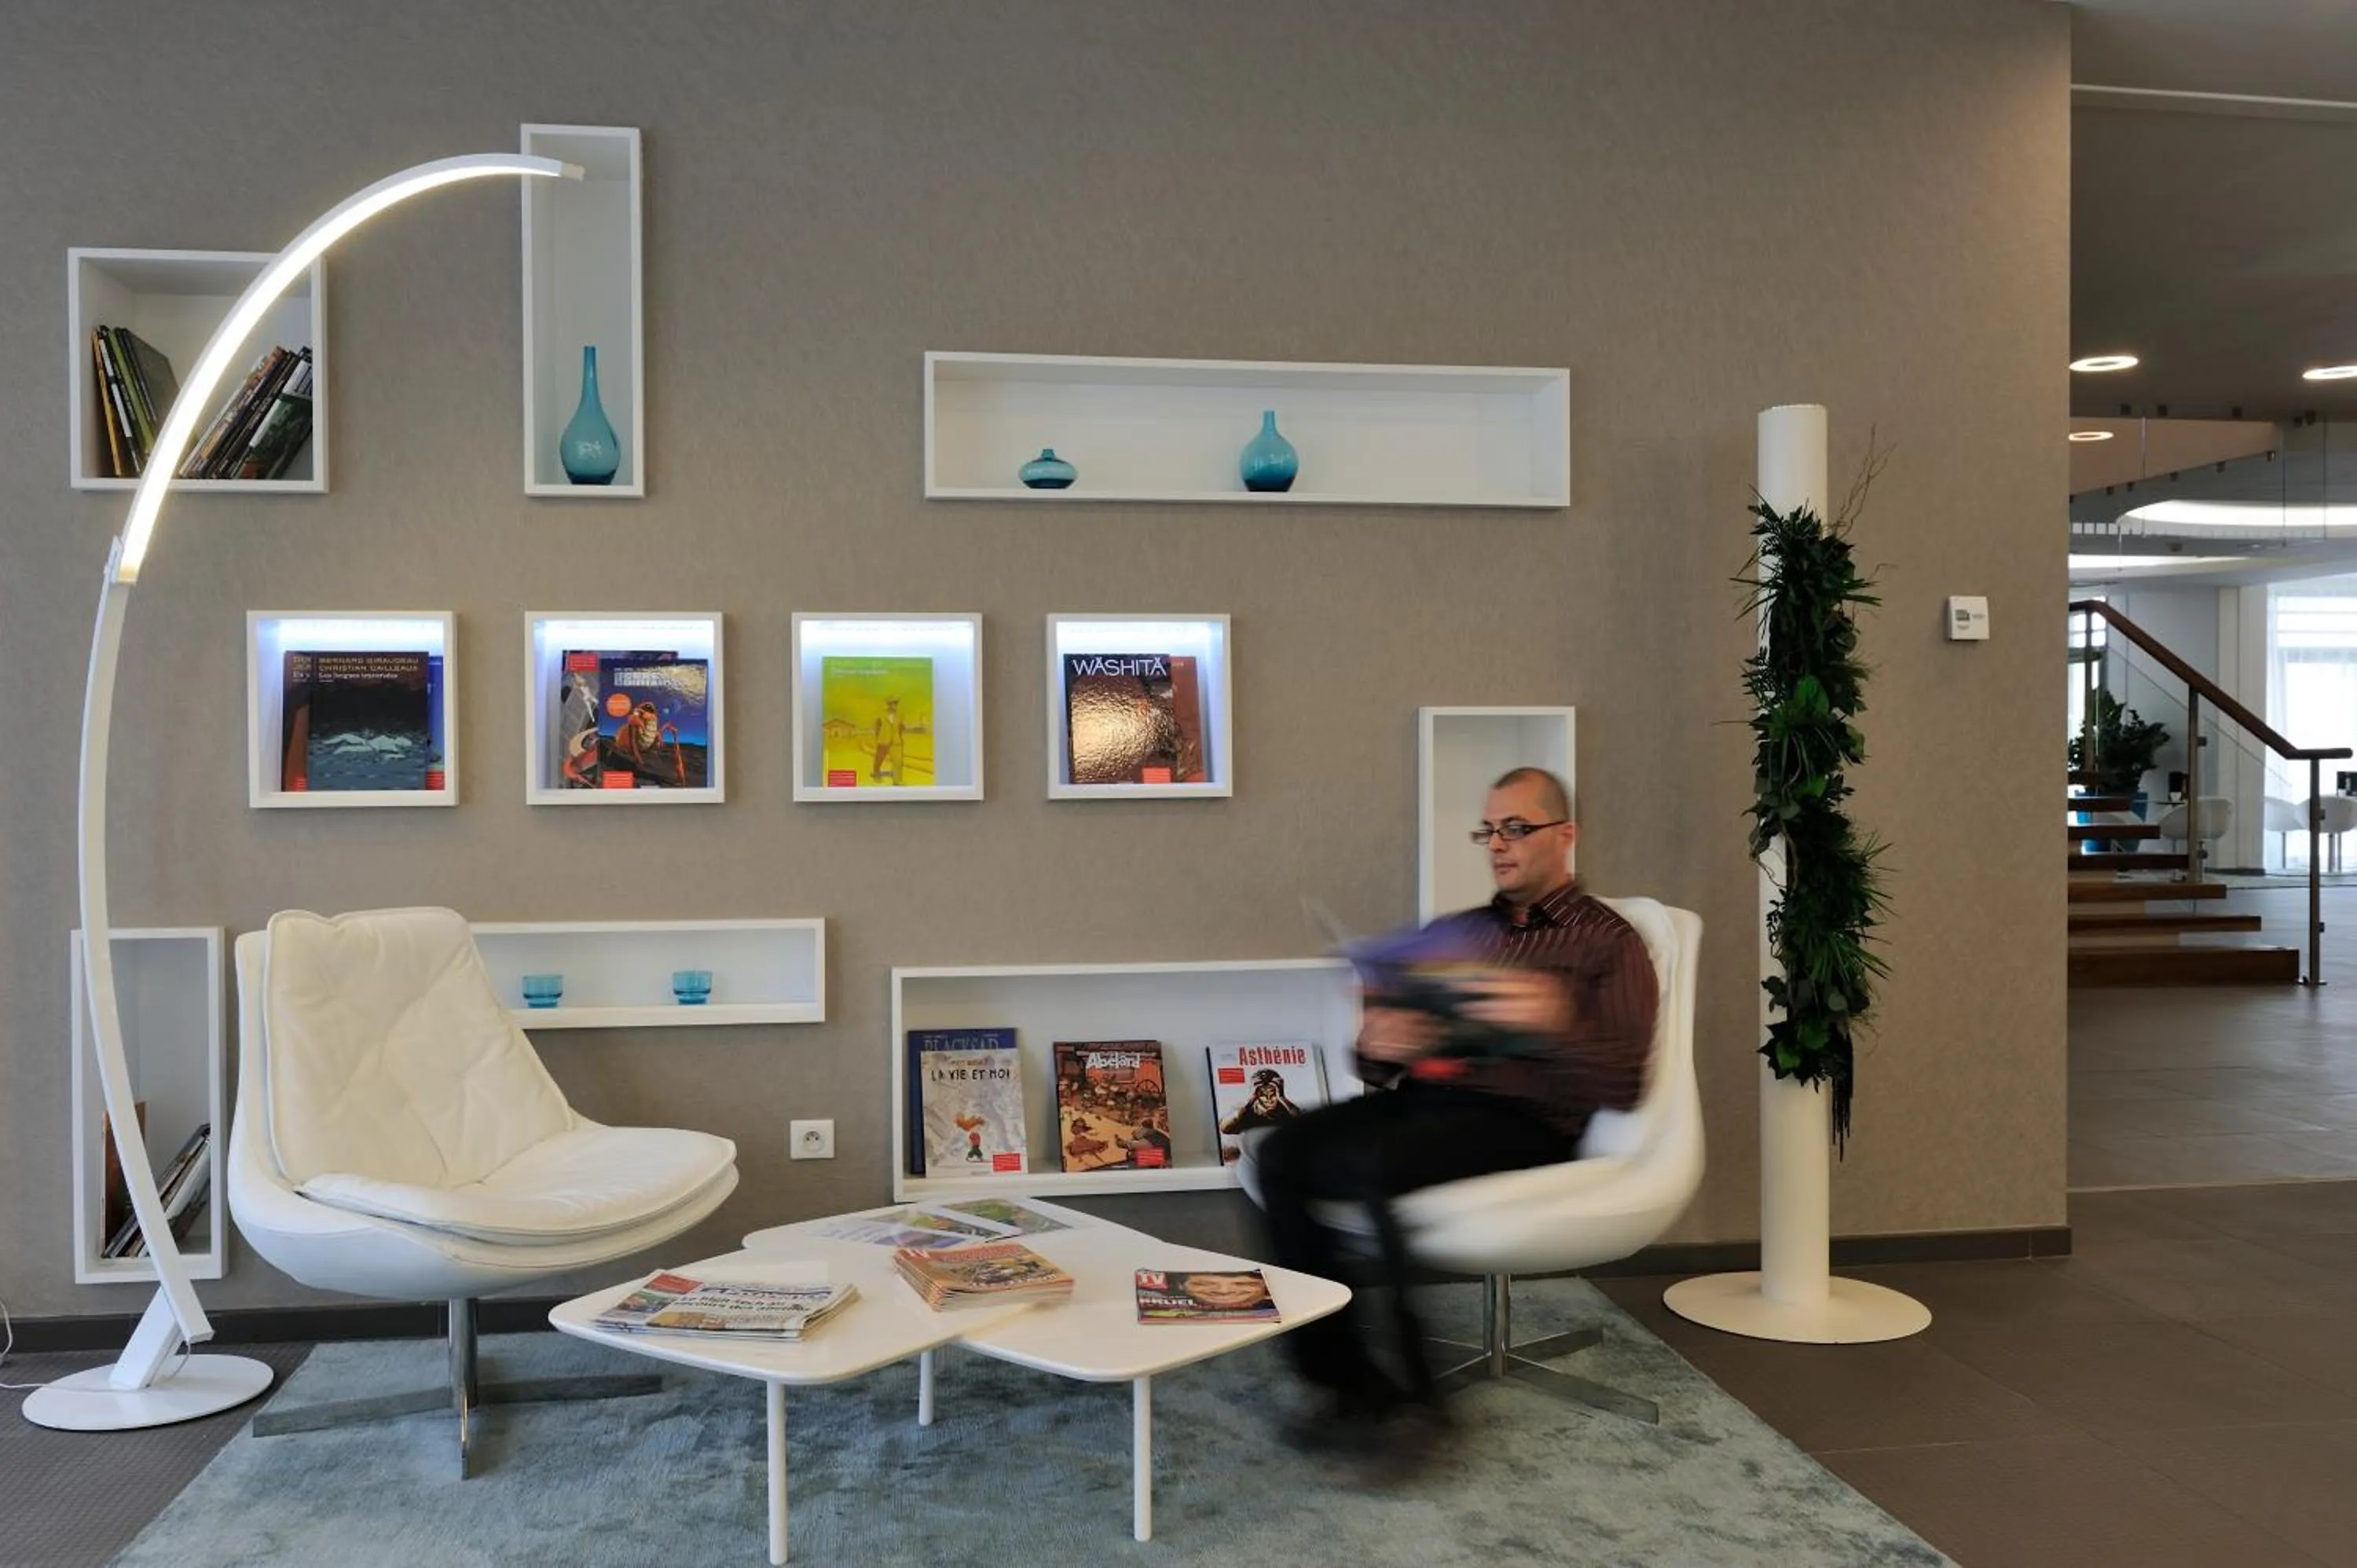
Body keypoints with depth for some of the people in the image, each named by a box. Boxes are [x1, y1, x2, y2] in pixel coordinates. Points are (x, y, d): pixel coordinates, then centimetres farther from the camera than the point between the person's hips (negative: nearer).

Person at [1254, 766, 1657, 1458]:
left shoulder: (1609, 942, 9)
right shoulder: (1449, 932, 25)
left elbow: (1621, 1087, -5)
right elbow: (1375, 1064, 20)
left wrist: (1556, 1024, -24)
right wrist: (1378, 1047, -6)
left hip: (1521, 1117, -5)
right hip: (1420, 1095, 6)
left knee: (1374, 1166, -34)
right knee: (1281, 1154, -22)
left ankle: (1411, 1388, -19)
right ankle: (1345, 1379, -18)